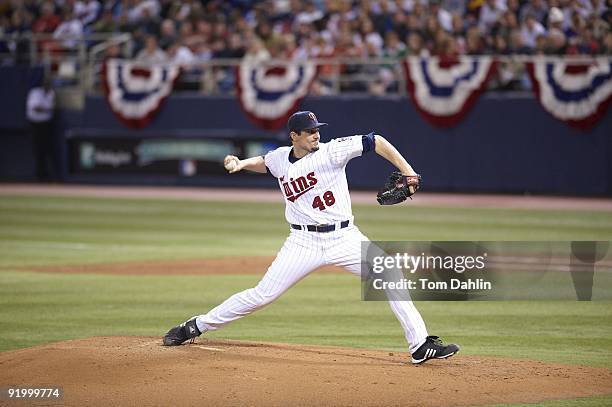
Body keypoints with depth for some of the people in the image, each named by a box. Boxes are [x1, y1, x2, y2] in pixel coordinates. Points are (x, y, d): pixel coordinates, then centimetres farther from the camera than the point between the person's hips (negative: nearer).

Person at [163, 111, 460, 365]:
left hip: (344, 237, -1)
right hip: (303, 241, 1)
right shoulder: (280, 159, 4)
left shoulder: (332, 151, -8)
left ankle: (421, 345, -9)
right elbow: (263, 162, 28)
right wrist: (241, 164, 8)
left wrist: (407, 172, -16)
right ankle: (194, 328, 11)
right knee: (262, 295, -2)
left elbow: (376, 142, -9)